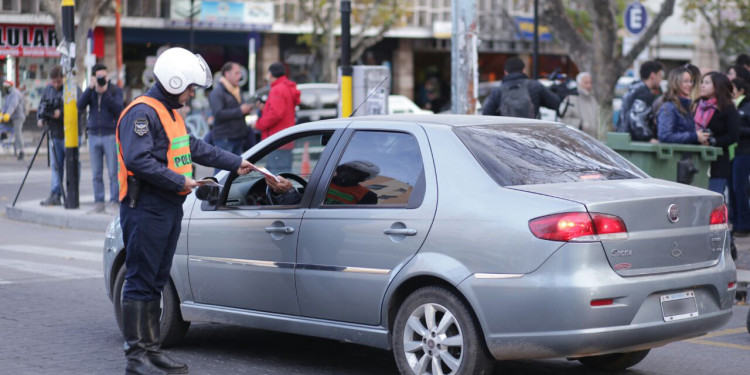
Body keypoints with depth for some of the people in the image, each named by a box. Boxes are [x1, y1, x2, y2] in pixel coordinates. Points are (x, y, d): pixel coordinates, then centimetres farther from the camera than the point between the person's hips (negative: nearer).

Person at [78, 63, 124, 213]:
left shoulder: (115, 90, 2)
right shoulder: (91, 91, 11)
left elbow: (118, 109, -13)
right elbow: (80, 106, -4)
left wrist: (105, 92, -17)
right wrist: (90, 88, -11)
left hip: (110, 135, -4)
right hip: (94, 135, 4)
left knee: (113, 172, -5)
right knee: (96, 173, 5)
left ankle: (115, 201, 0)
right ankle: (98, 202, 10)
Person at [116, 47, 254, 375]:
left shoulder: (170, 112, 19)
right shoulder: (142, 112, -14)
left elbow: (195, 147, 32)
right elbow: (138, 160, -25)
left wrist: (235, 163, 35)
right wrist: (180, 181, -20)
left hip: (169, 209, 10)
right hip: (146, 210, -10)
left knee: (156, 282, 13)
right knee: (140, 282, -7)